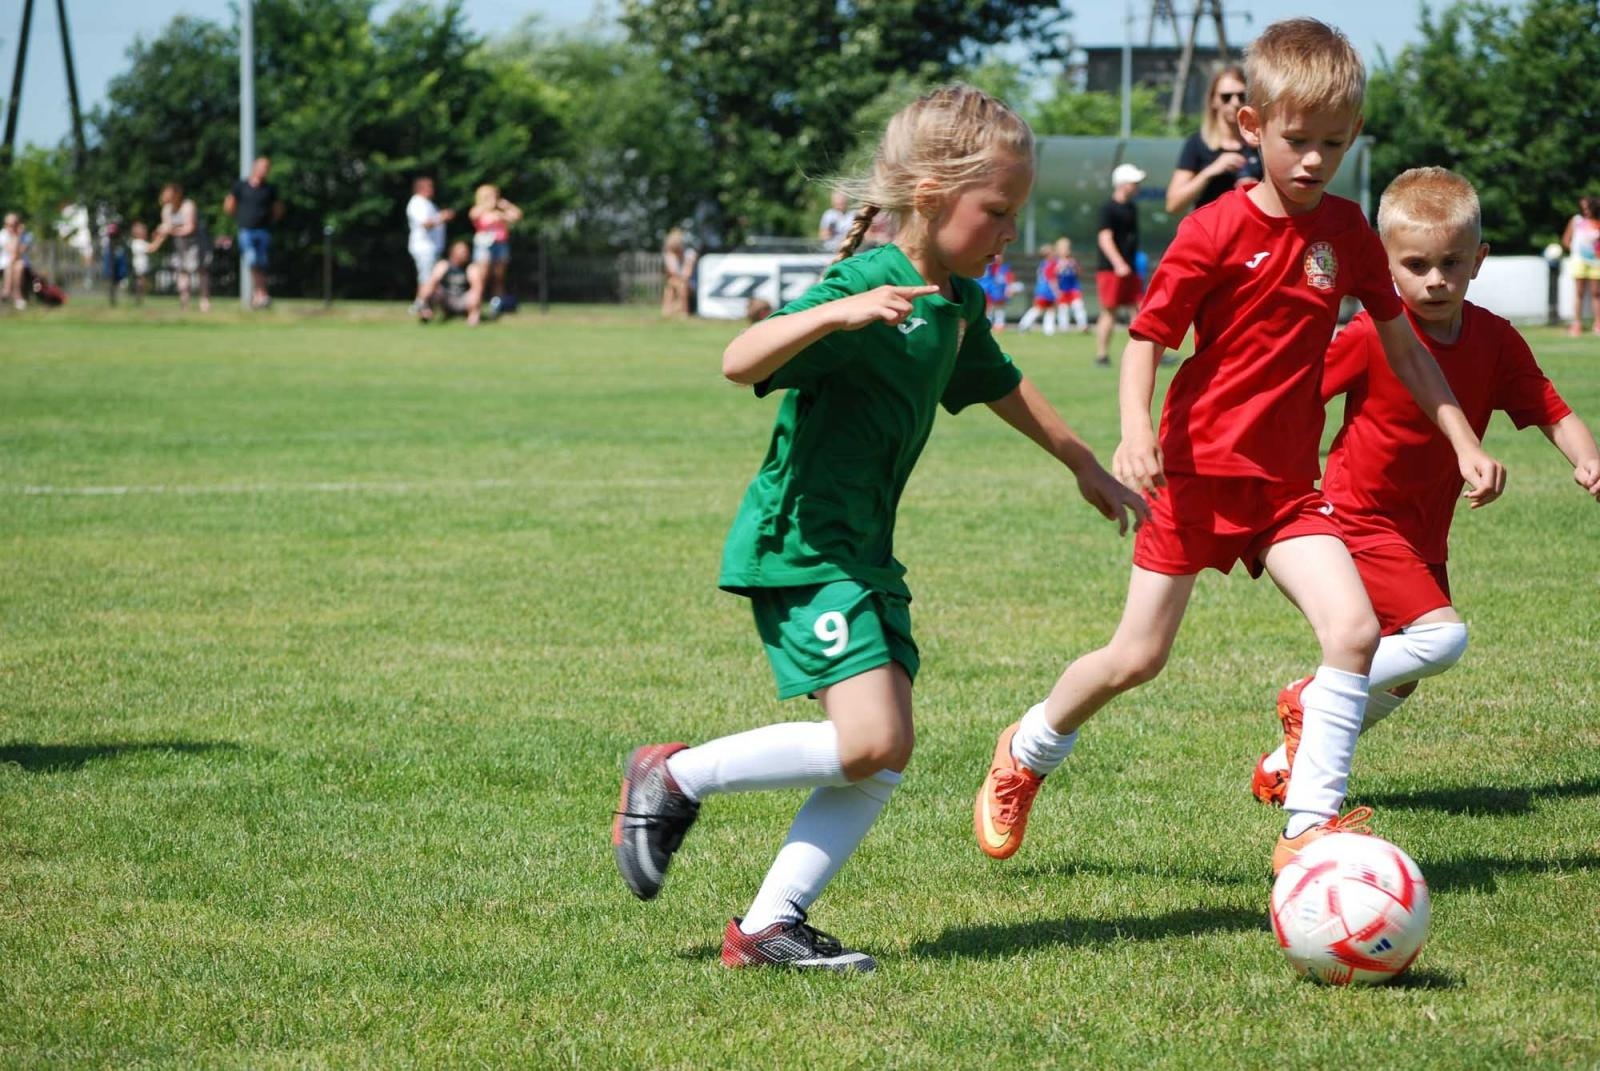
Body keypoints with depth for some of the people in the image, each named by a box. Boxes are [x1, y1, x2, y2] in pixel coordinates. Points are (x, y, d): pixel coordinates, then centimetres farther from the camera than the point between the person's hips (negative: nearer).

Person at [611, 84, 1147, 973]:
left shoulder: (958, 301, 10)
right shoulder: (867, 288, -18)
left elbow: (1001, 387, 31)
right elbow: (741, 362, -30)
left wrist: (1085, 467, 40)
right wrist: (836, 313, -45)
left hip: (864, 551, 9)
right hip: (800, 544, -9)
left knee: (885, 753, 1)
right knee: (868, 741, -19)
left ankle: (769, 924, 3)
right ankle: (674, 778, -3)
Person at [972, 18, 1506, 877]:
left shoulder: (1348, 233, 3)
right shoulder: (1216, 232, -11)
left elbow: (1401, 344, 13)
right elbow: (1147, 337, -9)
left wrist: (1465, 443, 9)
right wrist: (1135, 433, -26)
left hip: (1287, 484, 4)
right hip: (1199, 470, -4)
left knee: (1354, 627, -18)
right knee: (1137, 659, 3)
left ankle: (1309, 830, -11)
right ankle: (1025, 754, 32)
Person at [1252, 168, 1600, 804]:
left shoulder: (1495, 341, -4)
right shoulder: (1370, 338, -18)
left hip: (1423, 533, 7)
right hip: (1361, 519, -7)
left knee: (1397, 678, 13)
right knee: (1442, 638, -23)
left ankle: (1287, 763, 29)